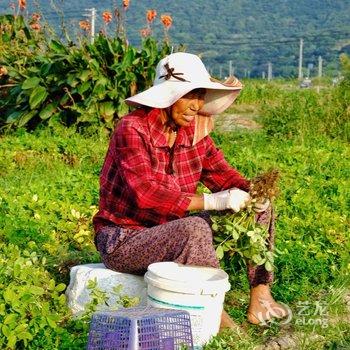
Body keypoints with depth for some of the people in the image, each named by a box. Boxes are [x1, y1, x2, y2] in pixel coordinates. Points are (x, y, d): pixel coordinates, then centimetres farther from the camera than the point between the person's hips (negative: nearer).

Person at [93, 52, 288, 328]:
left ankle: (260, 295, -1)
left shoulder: (194, 129, 1)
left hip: (169, 232, 8)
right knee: (195, 228, -36)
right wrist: (211, 201, -34)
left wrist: (252, 191, -16)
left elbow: (220, 172, 6)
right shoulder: (132, 129, -20)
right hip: (123, 239, -7)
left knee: (258, 206, 1)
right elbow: (146, 194, -31)